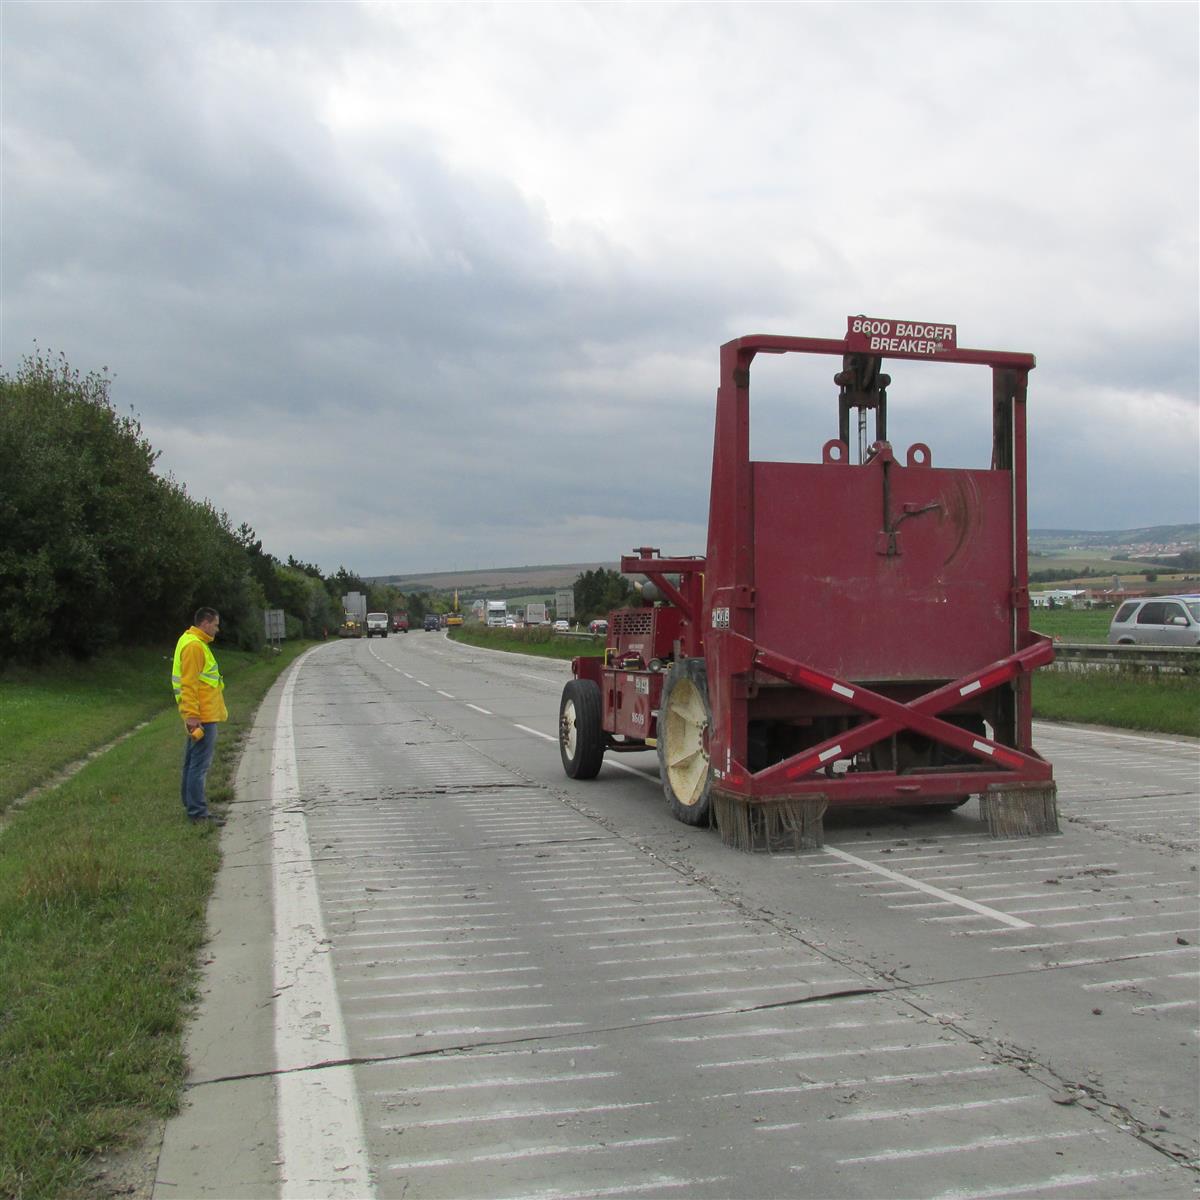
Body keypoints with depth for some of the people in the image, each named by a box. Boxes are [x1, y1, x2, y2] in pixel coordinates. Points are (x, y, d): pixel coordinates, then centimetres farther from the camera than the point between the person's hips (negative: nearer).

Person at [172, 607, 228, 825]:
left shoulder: (198, 644, 18)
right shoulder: (193, 646, -15)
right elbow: (189, 683, -20)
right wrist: (192, 715, -23)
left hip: (199, 716, 11)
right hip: (202, 717, -11)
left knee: (193, 763, 16)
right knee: (200, 765, -8)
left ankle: (193, 806, 25)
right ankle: (198, 813, -6)